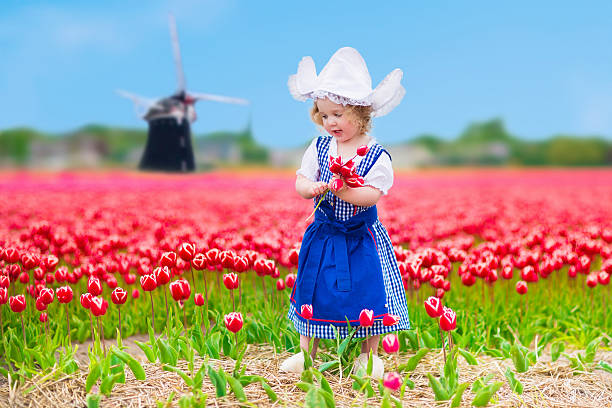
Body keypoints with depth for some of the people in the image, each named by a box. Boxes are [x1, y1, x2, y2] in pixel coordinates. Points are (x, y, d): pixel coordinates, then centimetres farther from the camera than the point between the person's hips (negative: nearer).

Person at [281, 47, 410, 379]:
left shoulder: (376, 155, -10)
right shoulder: (319, 148, 2)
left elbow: (373, 194, -18)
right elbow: (300, 182, 2)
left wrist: (343, 190, -31)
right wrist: (311, 187, -19)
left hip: (362, 238, -3)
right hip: (323, 236, 3)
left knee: (367, 292, 3)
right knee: (313, 290, 7)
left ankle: (369, 354, 22)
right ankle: (307, 351, 23)